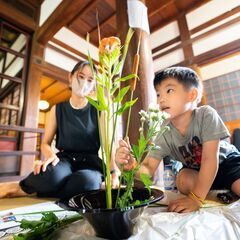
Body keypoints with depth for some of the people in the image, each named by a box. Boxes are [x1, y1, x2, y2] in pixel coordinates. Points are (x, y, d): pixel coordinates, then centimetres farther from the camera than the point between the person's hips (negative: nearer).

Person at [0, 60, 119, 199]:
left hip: (90, 163, 0)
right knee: (52, 175, -37)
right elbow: (46, 143, 7)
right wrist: (50, 155, -17)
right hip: (65, 160, 1)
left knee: (85, 181, -37)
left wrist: (114, 171, -22)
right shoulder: (58, 109, 6)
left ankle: (20, 189, -17)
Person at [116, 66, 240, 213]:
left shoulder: (206, 115, -32)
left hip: (227, 161, -2)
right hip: (197, 170, 3)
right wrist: (132, 164, -51)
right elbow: (149, 169, -28)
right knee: (183, 179, -25)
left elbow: (210, 158, -32)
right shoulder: (164, 133, -25)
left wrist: (196, 198, -33)